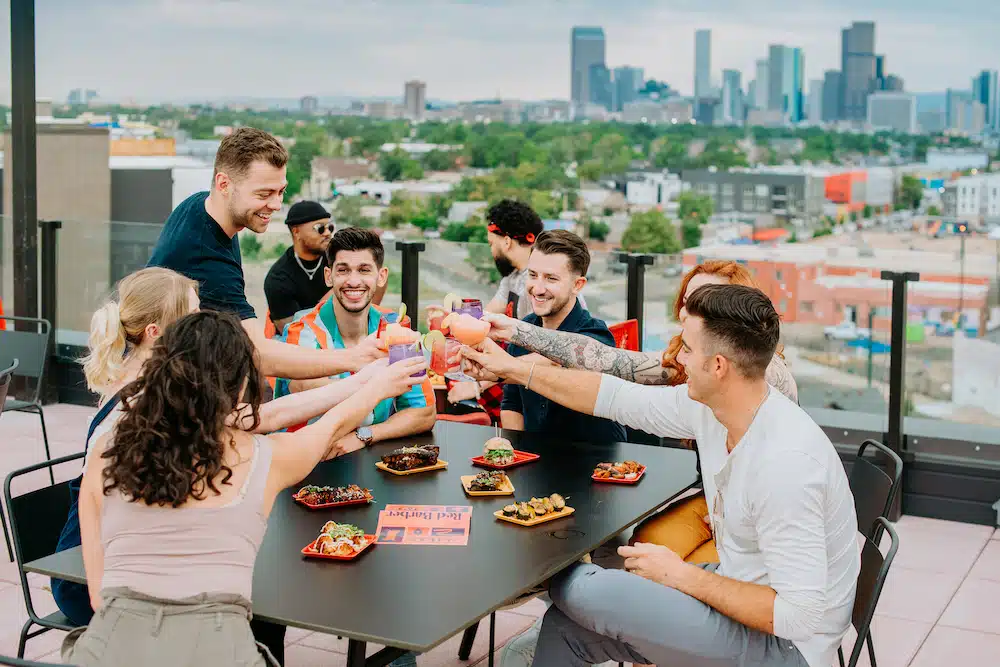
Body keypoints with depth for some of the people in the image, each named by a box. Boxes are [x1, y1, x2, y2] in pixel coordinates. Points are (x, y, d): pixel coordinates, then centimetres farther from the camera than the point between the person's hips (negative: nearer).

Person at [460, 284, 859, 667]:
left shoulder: (785, 464, -32)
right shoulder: (708, 406, -6)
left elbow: (799, 615, -31)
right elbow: (617, 396, 9)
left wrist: (683, 576, -21)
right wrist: (513, 369, 15)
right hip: (739, 588, 8)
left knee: (573, 588, -14)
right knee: (566, 625, 3)